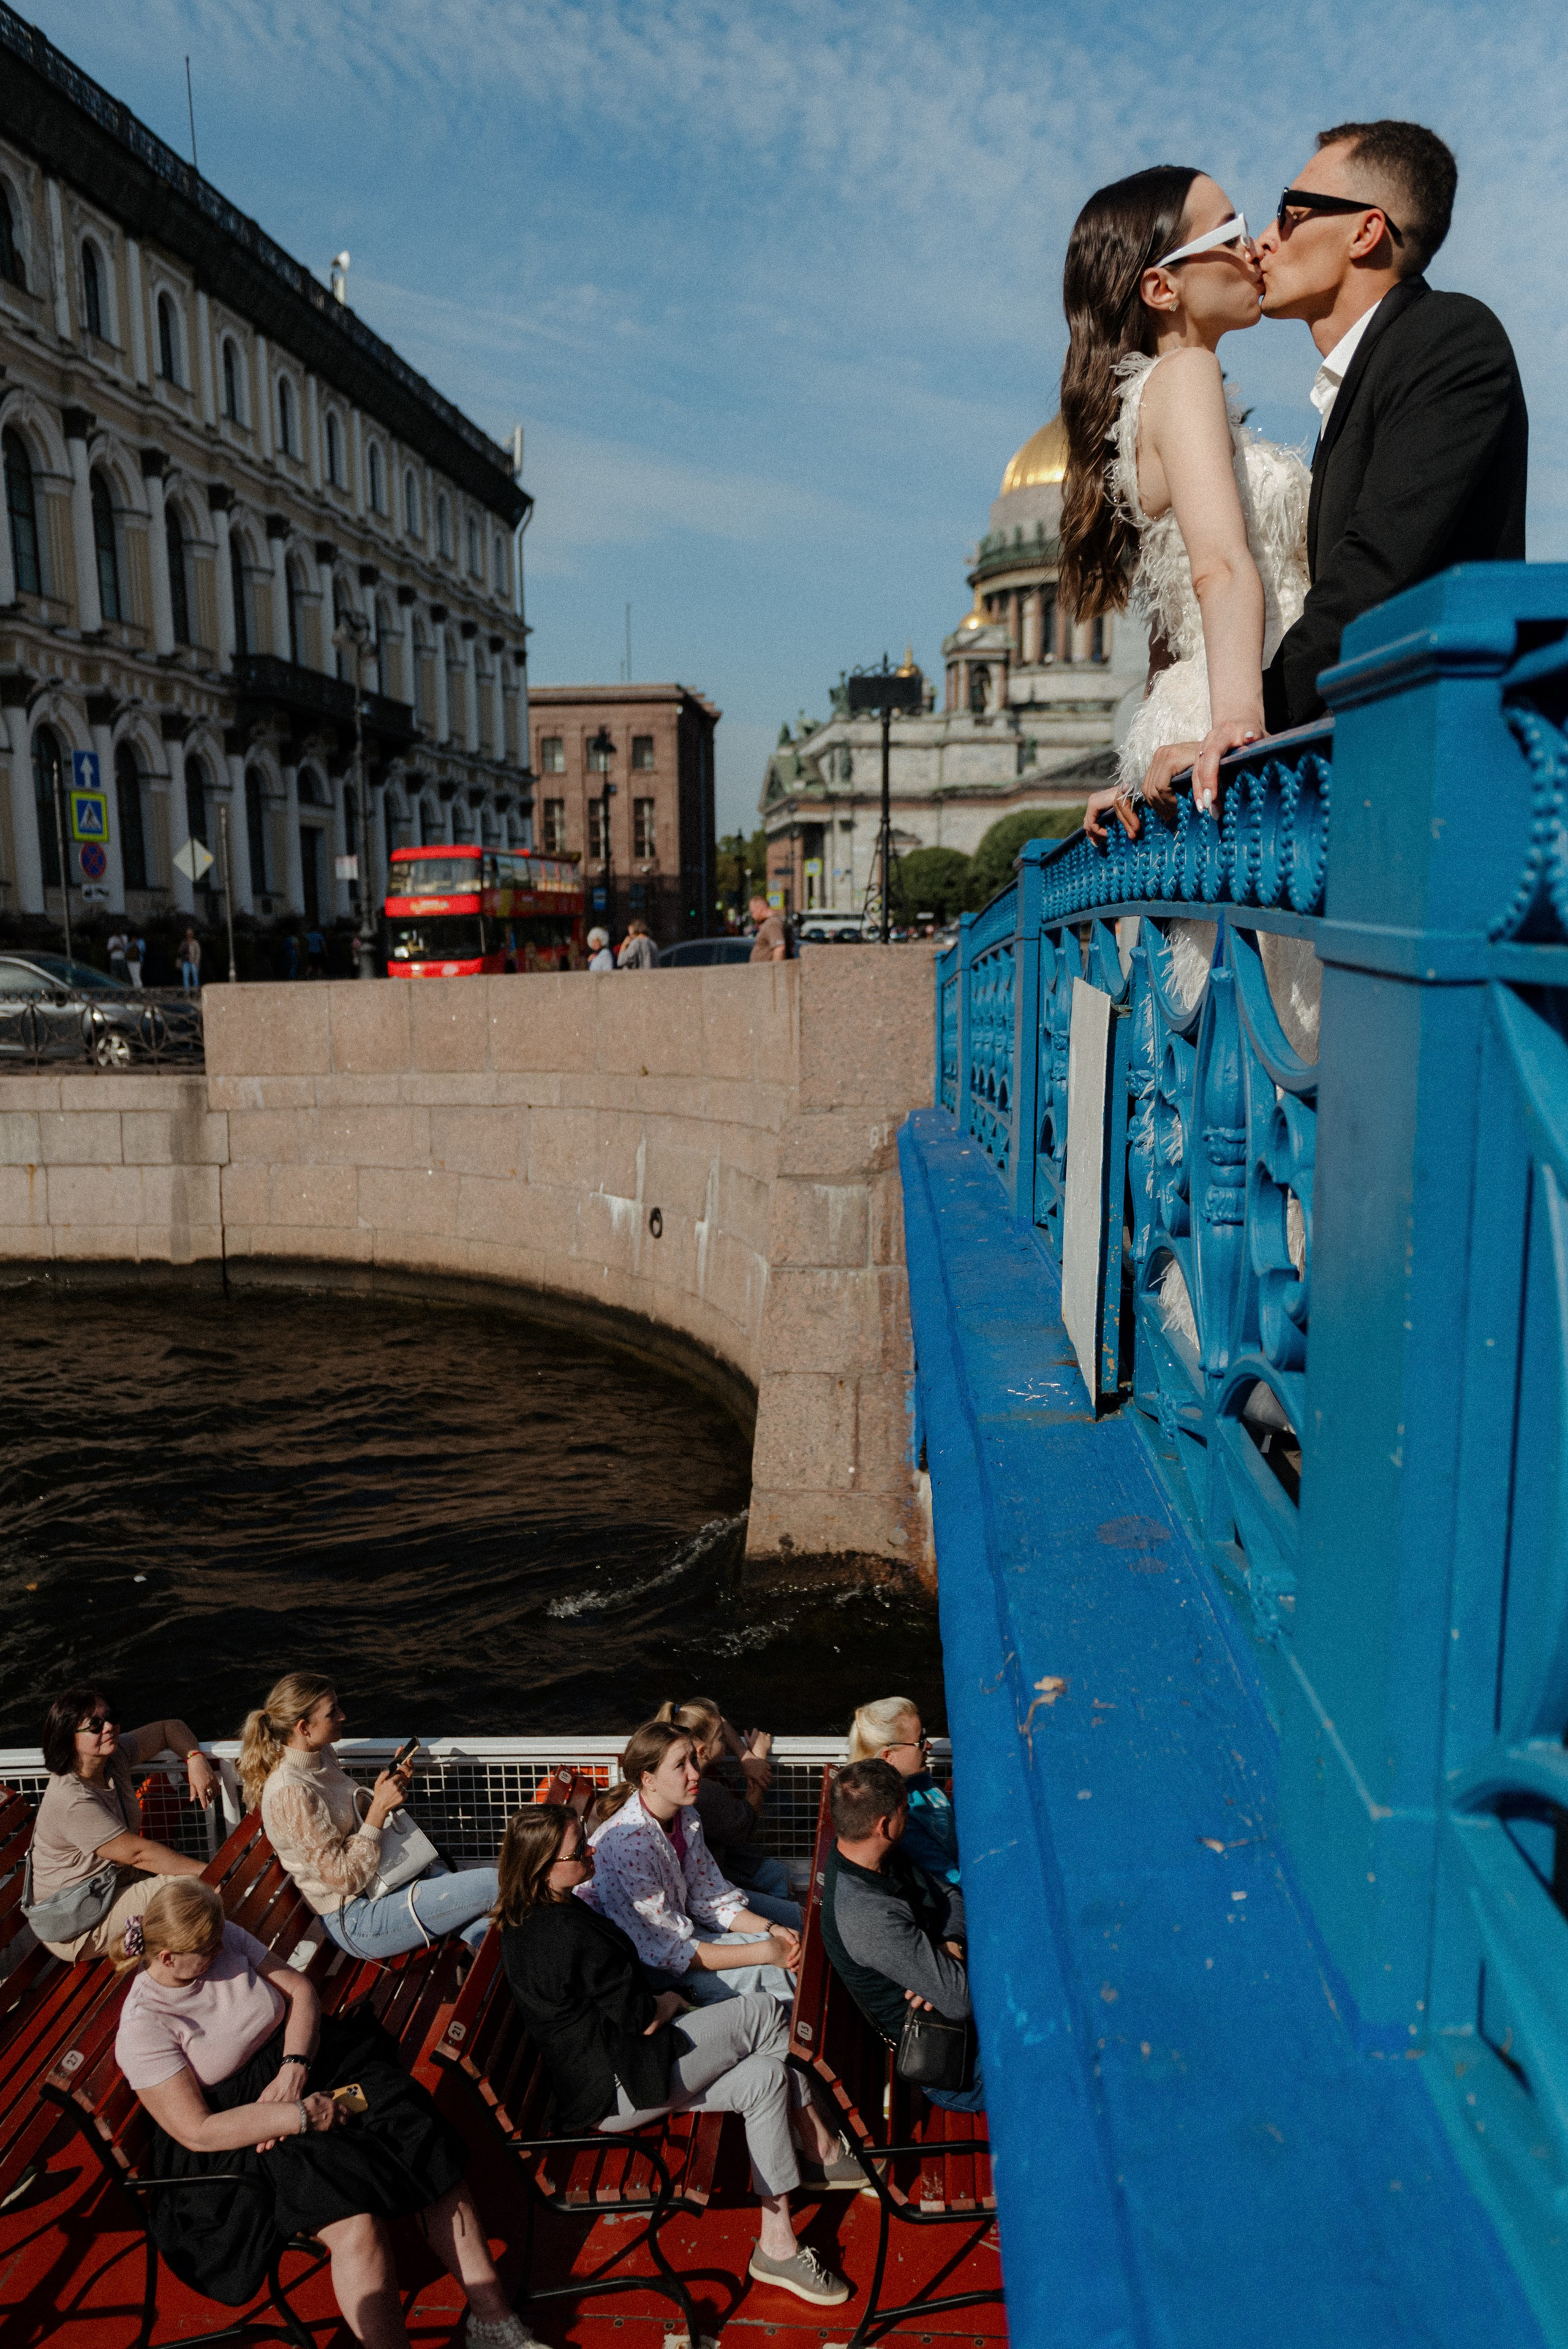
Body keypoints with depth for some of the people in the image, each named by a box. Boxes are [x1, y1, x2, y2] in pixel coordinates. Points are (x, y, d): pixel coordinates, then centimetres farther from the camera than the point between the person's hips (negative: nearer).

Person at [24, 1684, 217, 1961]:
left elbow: (170, 1728, 10)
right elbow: (138, 1853, -26)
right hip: (73, 1925, -9)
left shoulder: (115, 1755, -5)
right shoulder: (72, 1801, -28)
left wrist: (196, 1758, -12)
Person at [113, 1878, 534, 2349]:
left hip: (307, 2069, 5)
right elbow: (198, 2132, -18)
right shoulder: (143, 2028, -17)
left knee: (433, 2156, -14)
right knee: (357, 2225, -30)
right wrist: (300, 2116, -23)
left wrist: (293, 2071, -13)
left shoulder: (224, 1940, -2)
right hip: (247, 2138, -5)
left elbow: (299, 1990, 4)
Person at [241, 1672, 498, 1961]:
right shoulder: (291, 1794, -26)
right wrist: (380, 1807, -22)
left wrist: (394, 1784, -4)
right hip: (356, 1921, -9)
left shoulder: (322, 1755, 1)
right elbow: (346, 1879, -23)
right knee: (494, 1885, -14)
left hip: (383, 1880, 9)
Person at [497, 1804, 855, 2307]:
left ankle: (777, 2247, 8)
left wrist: (655, 2004, 9)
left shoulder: (525, 1923, 4)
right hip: (616, 2089, -10)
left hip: (592, 2073, 10)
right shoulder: (569, 1931, -28)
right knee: (761, 2011, -12)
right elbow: (641, 2018, -19)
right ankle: (826, 2151, 4)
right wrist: (670, 2001, 1)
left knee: (764, 2077, 1)